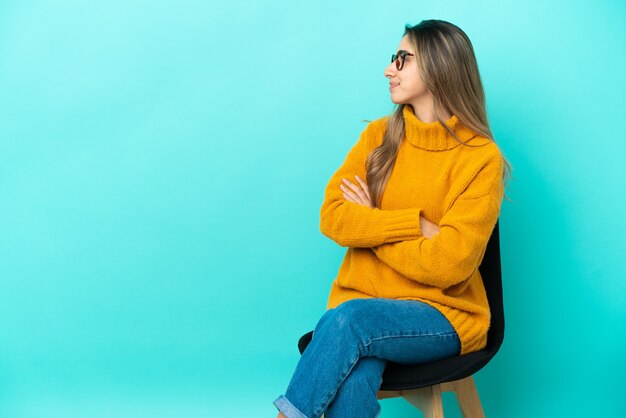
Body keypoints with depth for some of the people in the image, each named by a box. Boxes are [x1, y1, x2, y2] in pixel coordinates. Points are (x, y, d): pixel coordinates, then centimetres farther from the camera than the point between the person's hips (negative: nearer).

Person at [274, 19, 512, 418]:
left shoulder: (482, 159, -8)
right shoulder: (380, 135, 6)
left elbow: (449, 263, -16)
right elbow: (332, 218, -4)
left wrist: (370, 223, -7)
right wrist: (416, 224, -14)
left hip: (442, 315, -2)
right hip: (361, 301, 3)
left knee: (349, 319, -33)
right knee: (353, 381, -31)